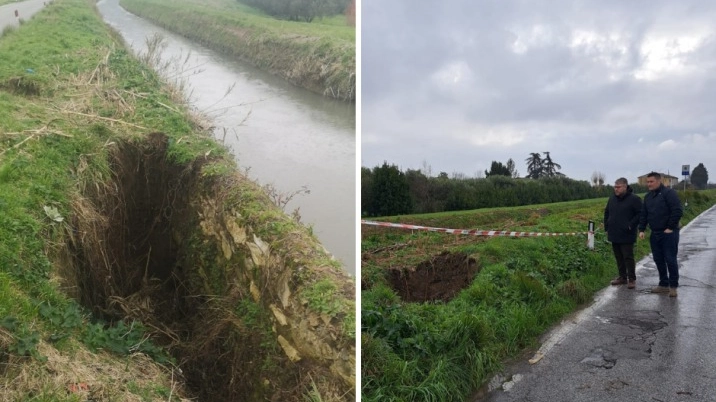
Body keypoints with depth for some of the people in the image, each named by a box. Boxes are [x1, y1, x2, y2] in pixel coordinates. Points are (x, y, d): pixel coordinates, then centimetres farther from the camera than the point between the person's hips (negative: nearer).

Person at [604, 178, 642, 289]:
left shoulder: (634, 199, -9)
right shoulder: (612, 198, 10)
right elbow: (607, 213, 20)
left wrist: (631, 225, -16)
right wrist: (607, 228, 14)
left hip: (627, 236, -6)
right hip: (614, 235, 6)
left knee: (628, 257, -2)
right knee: (619, 258, 13)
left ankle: (632, 279, 7)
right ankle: (622, 277, 23)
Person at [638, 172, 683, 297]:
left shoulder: (668, 193, -10)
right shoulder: (648, 196, 12)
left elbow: (678, 211, -16)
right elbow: (643, 215, 15)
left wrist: (670, 228, -15)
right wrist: (641, 229, 5)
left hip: (669, 233, -7)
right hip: (655, 234, 7)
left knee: (670, 260, -3)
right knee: (658, 260, 10)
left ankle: (673, 286, 7)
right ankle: (663, 284, 20)